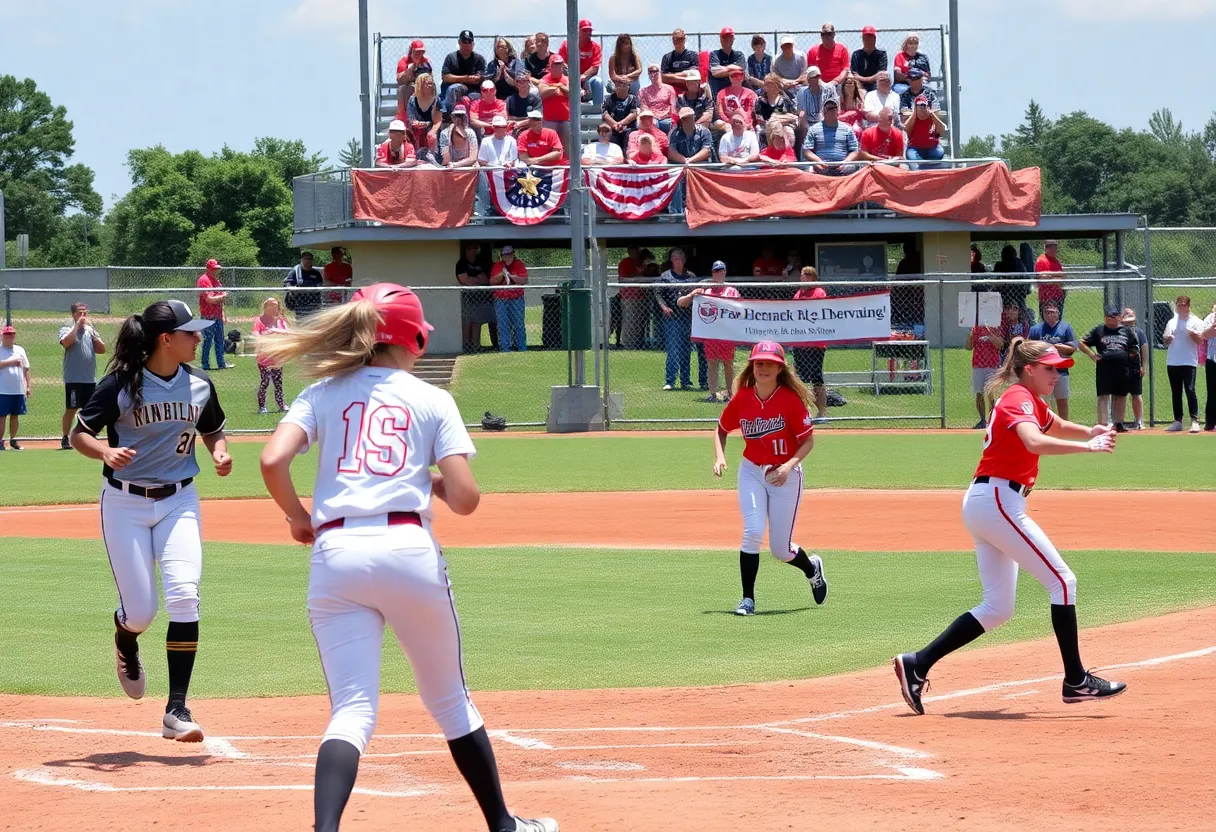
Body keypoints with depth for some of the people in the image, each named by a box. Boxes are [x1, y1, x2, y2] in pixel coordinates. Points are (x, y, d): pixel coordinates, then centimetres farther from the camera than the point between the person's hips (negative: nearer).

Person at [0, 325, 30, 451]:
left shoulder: (20, 350, 14)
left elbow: (26, 369, 15)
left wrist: (27, 386, 10)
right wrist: (11, 362, -20)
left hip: (18, 390, 5)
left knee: (15, 415, 8)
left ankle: (13, 439, 19)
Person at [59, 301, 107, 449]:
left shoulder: (90, 330, 14)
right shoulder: (66, 329, 1)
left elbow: (102, 349, 6)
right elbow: (66, 342, -21)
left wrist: (93, 334, -4)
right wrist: (77, 325, -16)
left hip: (90, 378, 5)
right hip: (73, 379, -5)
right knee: (71, 409, -4)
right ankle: (65, 439, 2)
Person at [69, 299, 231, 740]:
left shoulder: (199, 386, 1)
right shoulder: (121, 385, -12)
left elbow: (213, 430, 19)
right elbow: (79, 434, -6)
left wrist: (219, 453, -4)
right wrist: (106, 452, -27)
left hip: (178, 501, 3)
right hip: (125, 504, -3)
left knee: (184, 596, -17)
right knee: (140, 610, -3)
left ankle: (177, 711, -14)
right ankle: (126, 644, 39)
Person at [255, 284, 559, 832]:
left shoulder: (323, 393, 13)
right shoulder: (433, 401, 9)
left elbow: (273, 461, -3)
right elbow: (464, 499, 0)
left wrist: (297, 517, 14)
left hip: (334, 556, 1)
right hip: (408, 550, -1)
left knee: (353, 710, -2)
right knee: (450, 699, 18)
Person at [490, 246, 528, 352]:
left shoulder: (519, 264, 2)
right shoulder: (497, 265, 7)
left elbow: (524, 280, -7)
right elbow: (492, 282, 1)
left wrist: (511, 276, -17)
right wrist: (501, 275, -14)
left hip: (516, 299, -1)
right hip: (500, 300, 1)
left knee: (519, 325, 0)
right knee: (503, 325, -1)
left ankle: (522, 347, 6)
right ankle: (505, 348, 2)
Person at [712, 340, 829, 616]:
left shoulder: (792, 399, -15)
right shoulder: (741, 398, -5)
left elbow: (808, 440, -11)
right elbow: (721, 430, 9)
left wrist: (788, 466, -25)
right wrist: (719, 457, -9)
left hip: (785, 475, -2)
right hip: (751, 471, 2)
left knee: (780, 549, 3)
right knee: (753, 531, -19)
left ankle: (812, 568, 38)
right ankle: (748, 599, -8)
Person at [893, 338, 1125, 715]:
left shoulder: (1030, 400, 18)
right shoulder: (1020, 399, -11)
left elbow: (1057, 427, 34)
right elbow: (1036, 442, -32)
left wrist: (1089, 431, 13)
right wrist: (1087, 446, -34)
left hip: (983, 503, 10)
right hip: (997, 501, -10)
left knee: (997, 608, 10)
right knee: (1062, 581, -8)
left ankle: (916, 665, 5)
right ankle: (1076, 681, -6)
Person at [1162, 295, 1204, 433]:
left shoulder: (1195, 321, 0)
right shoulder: (1171, 322, 15)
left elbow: (1200, 341, -8)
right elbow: (1165, 340, 18)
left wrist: (1192, 333, -27)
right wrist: (1167, 339, -5)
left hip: (1189, 363, -5)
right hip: (1172, 363, 5)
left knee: (1190, 390, -13)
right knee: (1175, 393, 8)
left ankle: (1194, 421, -15)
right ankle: (1177, 421, 13)